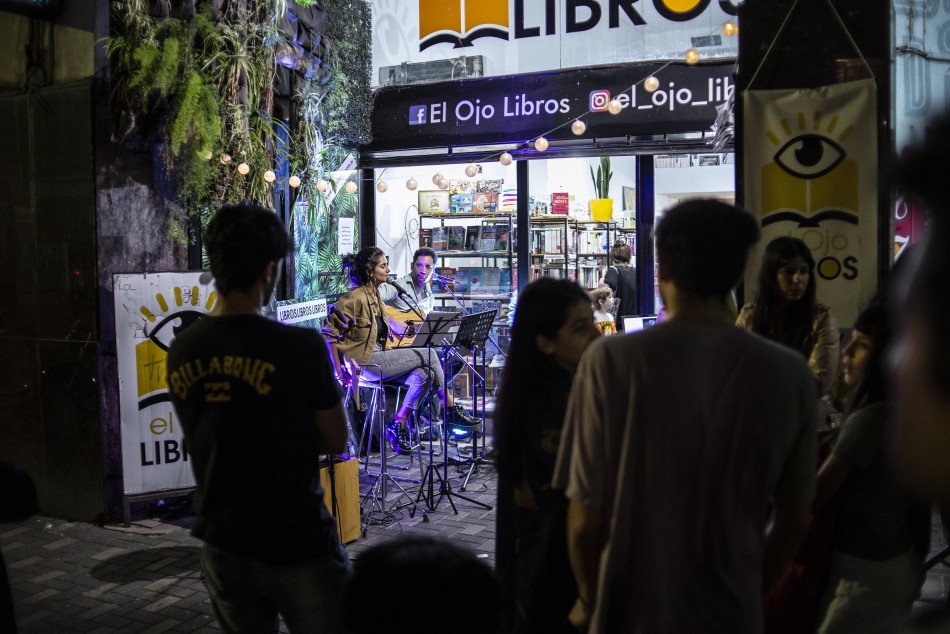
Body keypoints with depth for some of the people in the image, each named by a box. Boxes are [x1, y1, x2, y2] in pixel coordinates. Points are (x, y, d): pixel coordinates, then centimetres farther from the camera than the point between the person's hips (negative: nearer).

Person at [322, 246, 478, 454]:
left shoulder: (375, 296, 16)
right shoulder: (356, 297, -14)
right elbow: (330, 332, -17)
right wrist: (338, 370, -19)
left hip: (377, 357, 9)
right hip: (364, 361, -9)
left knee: (422, 374, -15)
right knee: (428, 355, -11)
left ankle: (398, 427, -11)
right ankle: (451, 410, 1)